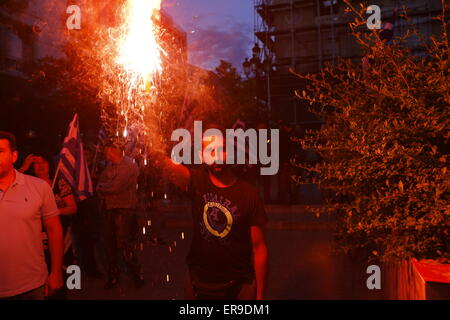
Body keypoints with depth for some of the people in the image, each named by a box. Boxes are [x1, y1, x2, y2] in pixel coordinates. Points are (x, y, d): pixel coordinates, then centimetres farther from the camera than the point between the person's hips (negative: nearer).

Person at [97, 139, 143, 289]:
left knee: (123, 244, -8)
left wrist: (102, 187, -4)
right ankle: (113, 275, 26)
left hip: (124, 210, -8)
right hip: (110, 209, 8)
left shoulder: (129, 166, -13)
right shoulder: (109, 166, 14)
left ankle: (137, 274, 9)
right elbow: (100, 185, 10)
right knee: (111, 244, 12)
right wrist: (104, 193, -11)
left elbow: (115, 187, -20)